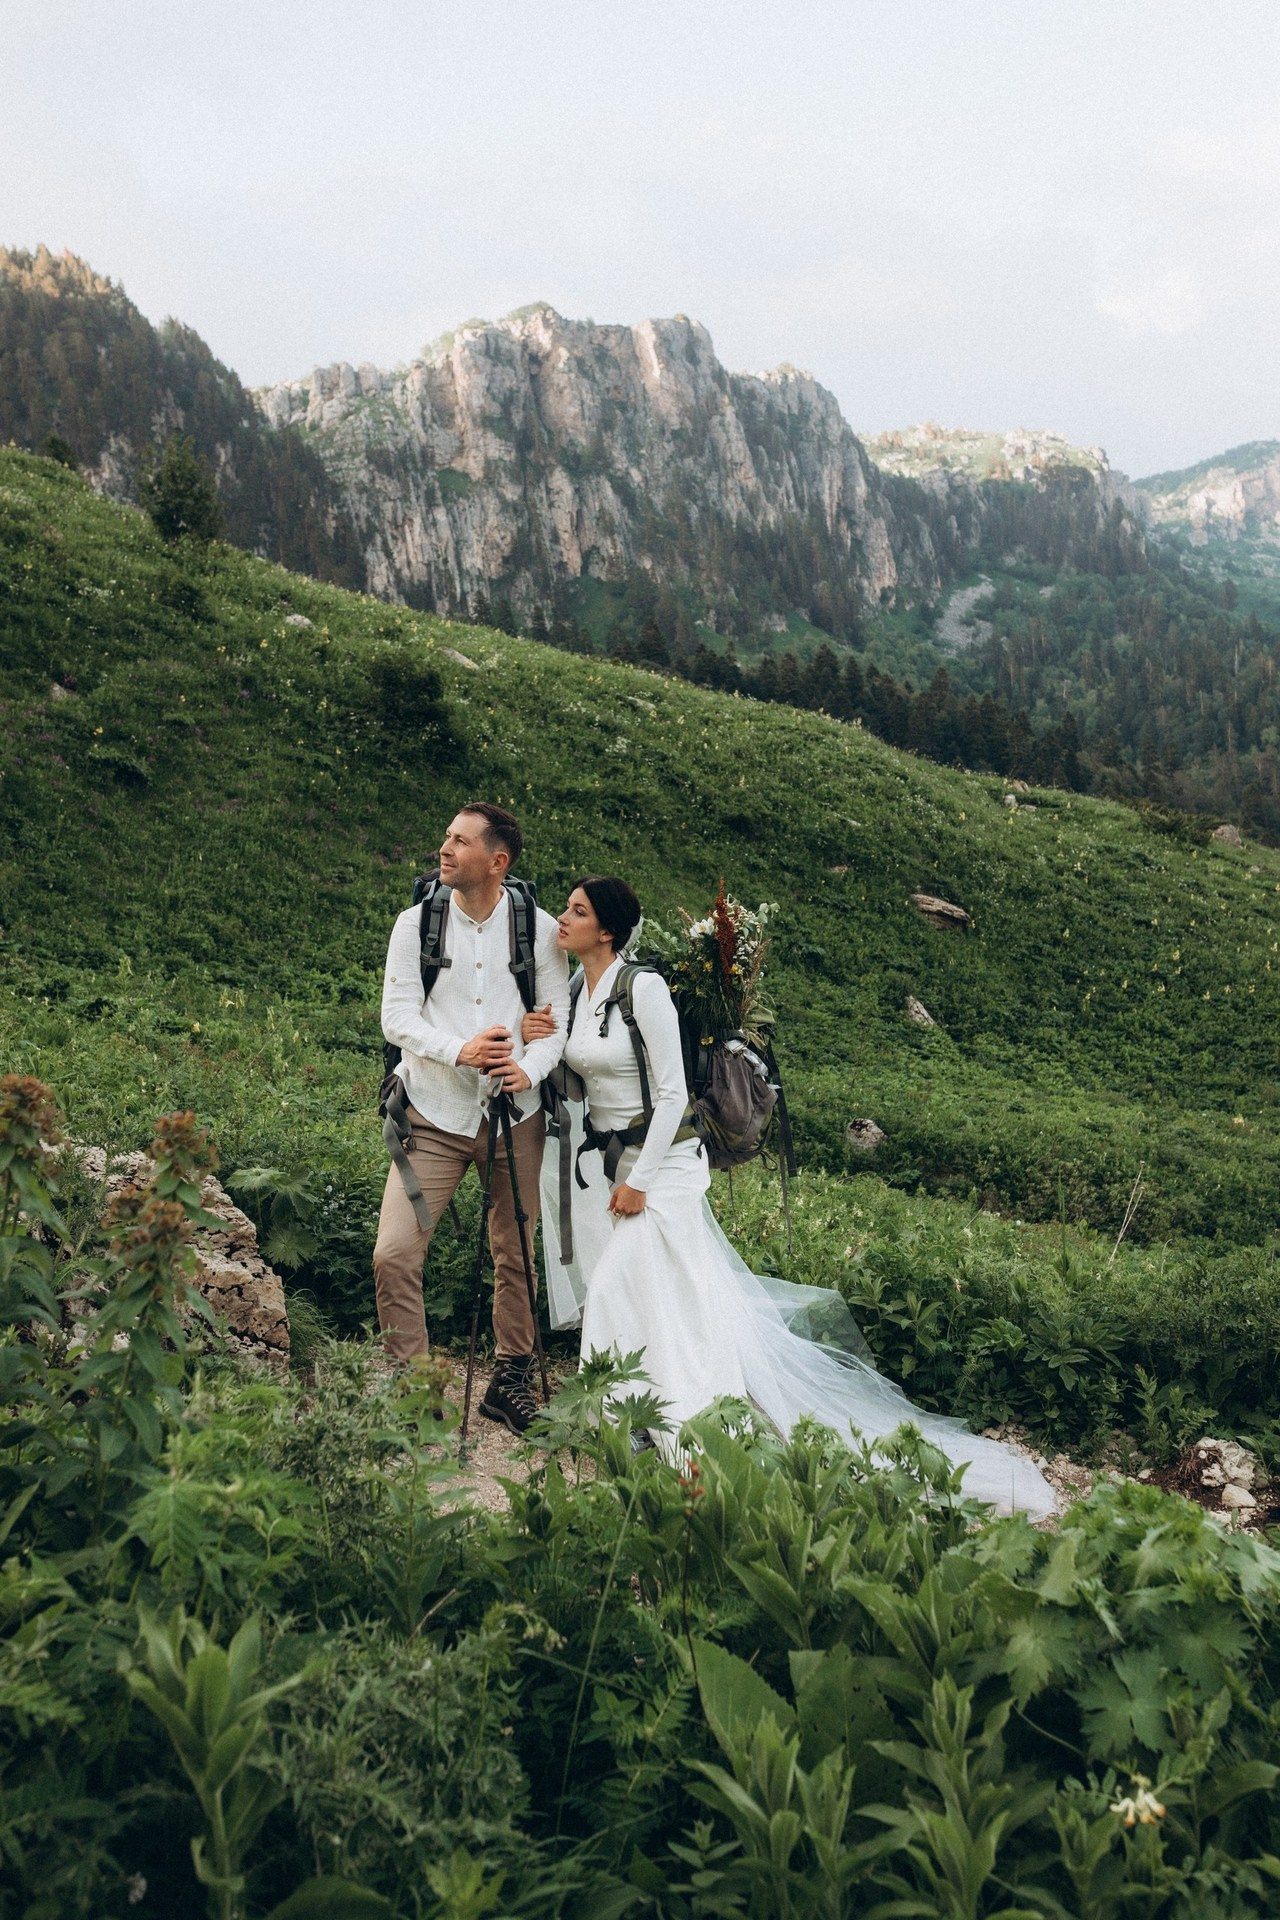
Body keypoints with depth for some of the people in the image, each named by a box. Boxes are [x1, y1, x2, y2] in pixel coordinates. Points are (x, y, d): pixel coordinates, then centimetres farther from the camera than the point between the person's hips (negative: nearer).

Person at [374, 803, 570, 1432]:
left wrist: (529, 1071, -20)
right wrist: (460, 1051, -22)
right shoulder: (416, 924, -1)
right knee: (395, 1252, -9)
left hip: (515, 1116, 1)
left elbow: (558, 1019, 0)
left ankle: (510, 1380, 29)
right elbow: (396, 1016, -6)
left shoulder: (539, 930, 0)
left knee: (517, 1254, 11)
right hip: (435, 1116, 0)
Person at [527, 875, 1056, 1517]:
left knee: (615, 1288, -10)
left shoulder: (643, 988, -18)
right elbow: (578, 1077, 16)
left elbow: (671, 1094, -17)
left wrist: (638, 1180, -16)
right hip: (607, 1155, 7)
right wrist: (538, 1042, -4)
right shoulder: (575, 990, 6)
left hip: (663, 1160, -7)